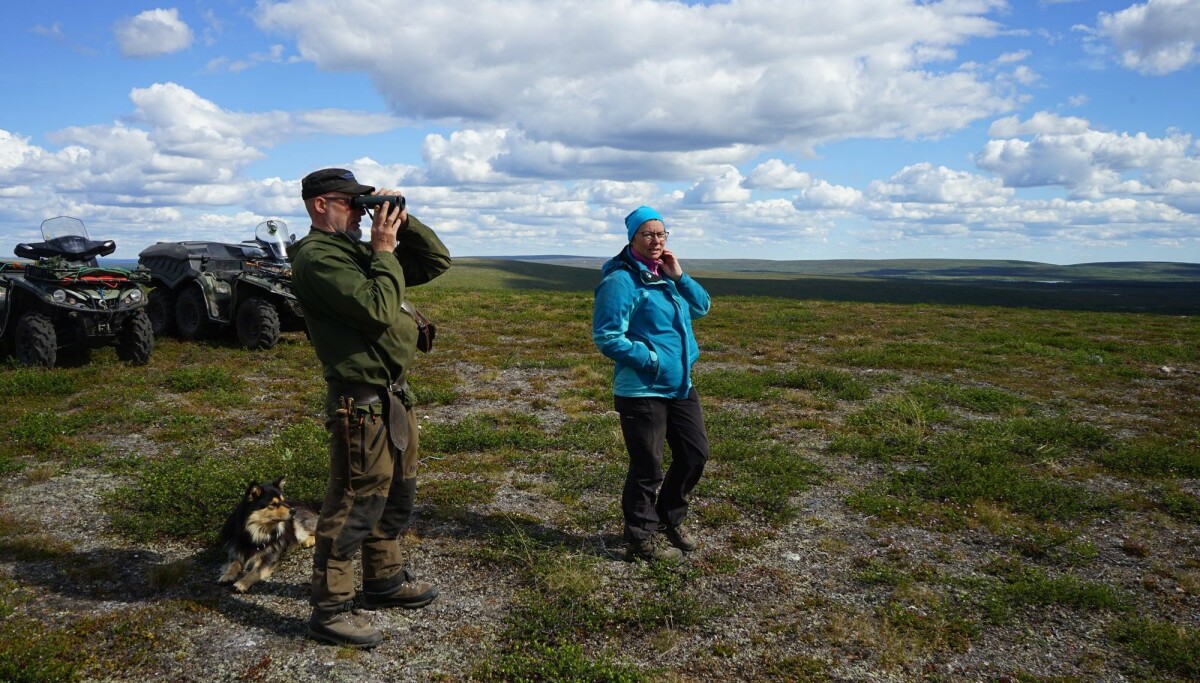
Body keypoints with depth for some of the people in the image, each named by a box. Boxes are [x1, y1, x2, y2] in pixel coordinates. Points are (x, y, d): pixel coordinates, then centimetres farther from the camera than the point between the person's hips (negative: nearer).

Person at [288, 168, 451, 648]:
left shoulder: (359, 251, 14)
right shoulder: (317, 257, -13)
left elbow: (437, 262, 15)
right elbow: (377, 310, -24)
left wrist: (404, 222, 3)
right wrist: (385, 252, -14)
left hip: (394, 393, 10)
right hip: (361, 399, -10)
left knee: (396, 495, 20)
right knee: (355, 505, -3)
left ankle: (384, 580, 37)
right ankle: (330, 611, 9)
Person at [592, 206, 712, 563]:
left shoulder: (667, 274, 10)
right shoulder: (621, 281, -15)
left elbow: (702, 307, 10)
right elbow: (606, 337, -19)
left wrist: (679, 276, -4)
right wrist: (650, 359, -18)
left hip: (680, 386, 9)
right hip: (641, 391, -8)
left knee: (695, 454, 16)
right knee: (648, 468, 1)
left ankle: (670, 519, 37)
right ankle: (643, 537, 22)